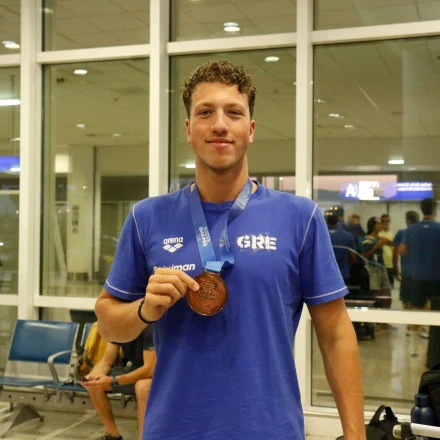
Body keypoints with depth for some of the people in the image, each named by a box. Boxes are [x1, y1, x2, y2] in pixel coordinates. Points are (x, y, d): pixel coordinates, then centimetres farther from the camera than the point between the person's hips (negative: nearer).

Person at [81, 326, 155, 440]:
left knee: (143, 386, -39)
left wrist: (113, 381, -40)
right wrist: (92, 376, -27)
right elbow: (106, 361, -5)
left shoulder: (149, 328, -28)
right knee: (94, 384, -8)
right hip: (136, 370, 7)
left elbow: (150, 369, -33)